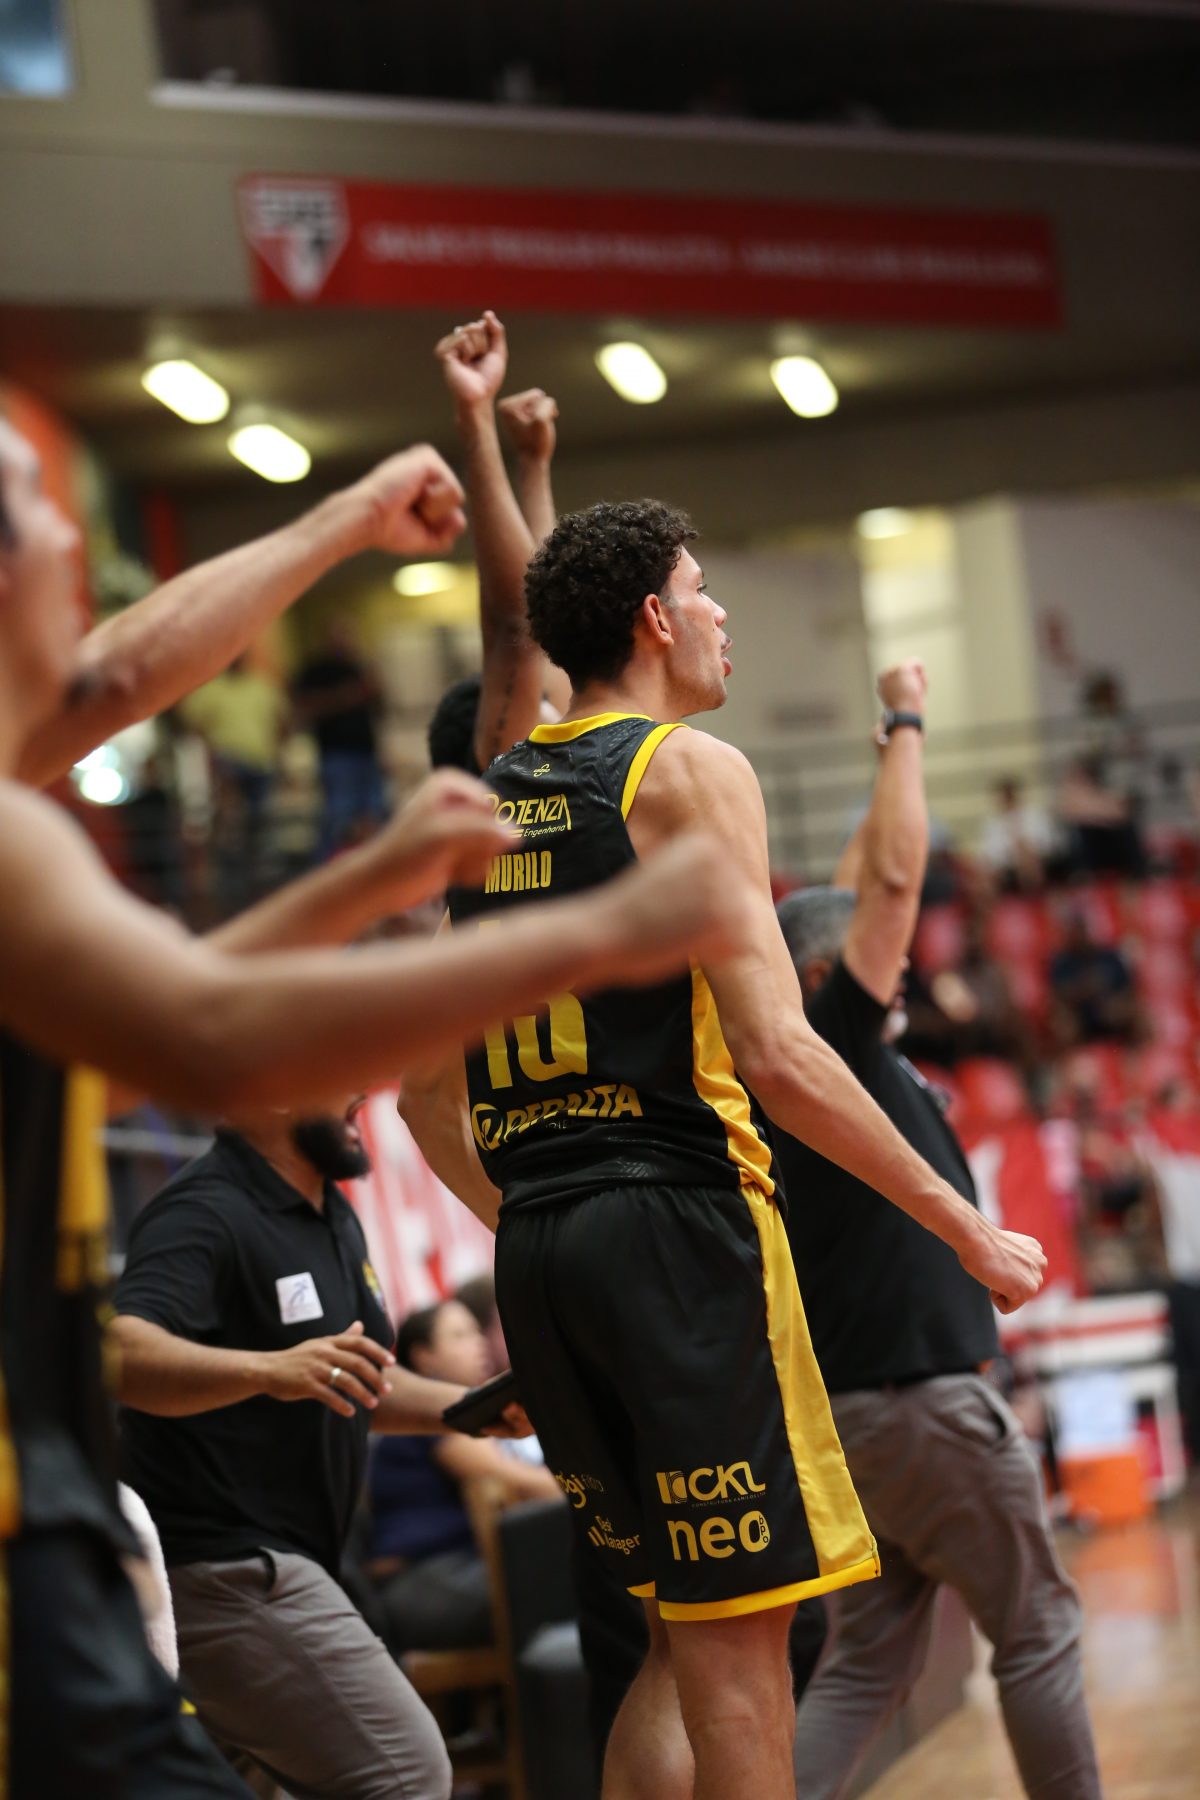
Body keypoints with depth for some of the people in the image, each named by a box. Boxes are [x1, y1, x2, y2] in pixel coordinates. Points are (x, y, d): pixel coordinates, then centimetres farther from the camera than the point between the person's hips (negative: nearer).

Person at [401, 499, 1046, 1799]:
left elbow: (426, 1094, 19)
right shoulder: (688, 770, -5)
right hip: (679, 1218, -8)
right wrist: (964, 1227, -9)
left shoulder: (484, 801, 17)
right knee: (736, 1639, -4)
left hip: (538, 1252, 8)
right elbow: (778, 1057, -15)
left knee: (690, 1627, 15)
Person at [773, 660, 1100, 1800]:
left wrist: (895, 753, 26)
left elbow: (857, 890, 22)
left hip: (849, 1404, 9)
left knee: (871, 1656, 8)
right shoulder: (834, 1049, -11)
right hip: (921, 1398, -9)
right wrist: (906, 728, -4)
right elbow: (895, 878, -14)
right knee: (1038, 1630, 2)